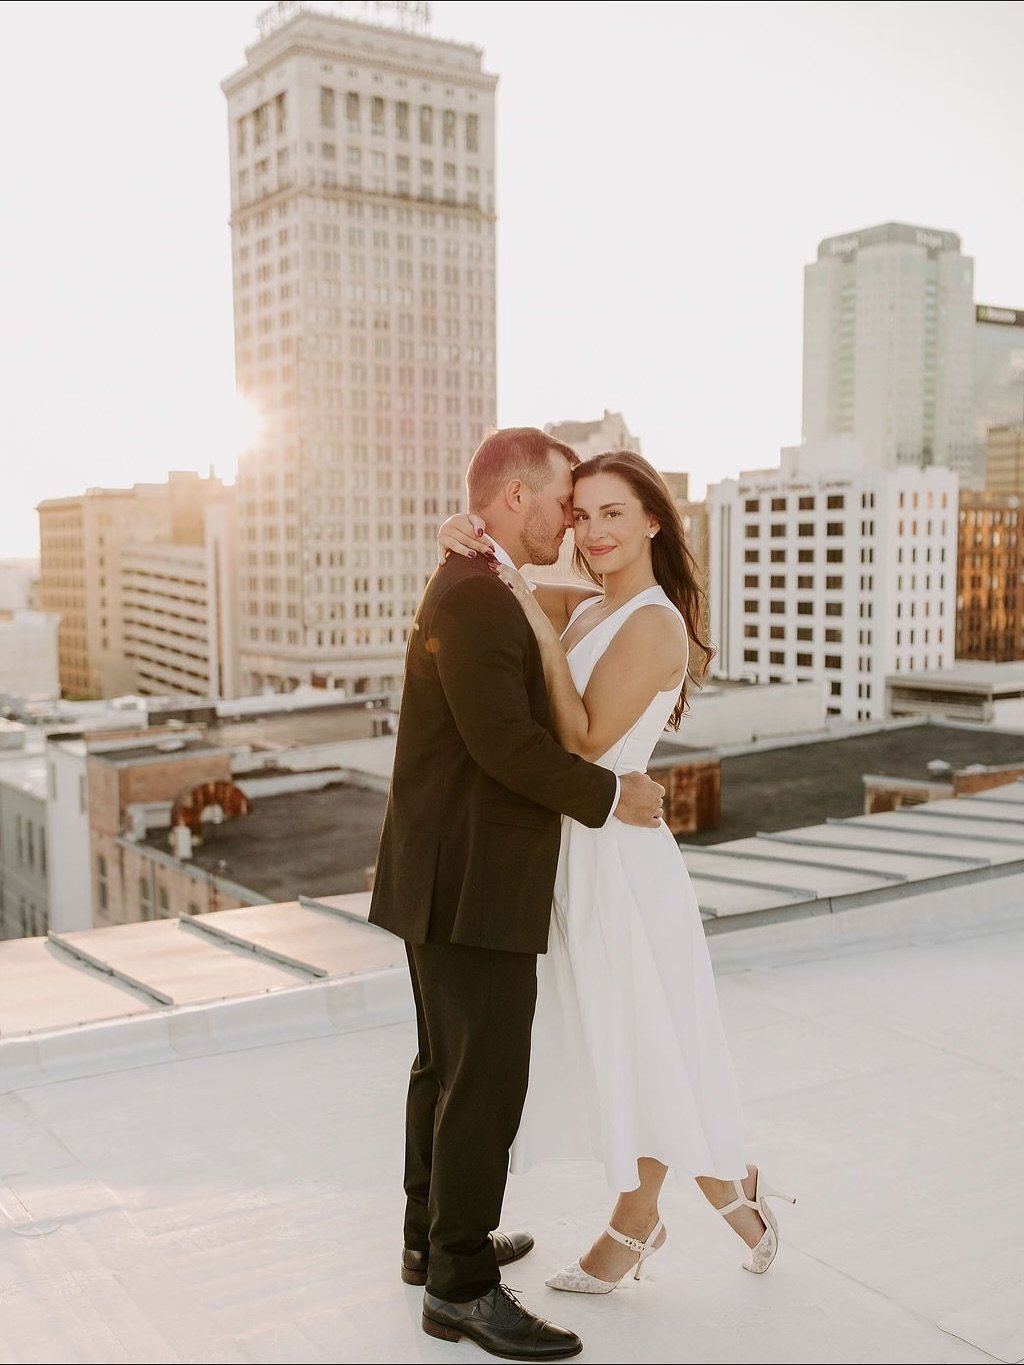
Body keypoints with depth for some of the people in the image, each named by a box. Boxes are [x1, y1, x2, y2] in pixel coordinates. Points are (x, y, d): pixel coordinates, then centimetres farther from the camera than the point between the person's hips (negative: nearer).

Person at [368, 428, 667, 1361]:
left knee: (448, 1064, 19)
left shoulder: (471, 592, 16)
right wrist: (610, 796, -13)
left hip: (450, 877, 11)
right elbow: (503, 741, -24)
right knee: (487, 1080, -3)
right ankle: (461, 1286, 8)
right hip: (471, 884, -11)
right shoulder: (474, 597, -18)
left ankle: (435, 1238, 33)